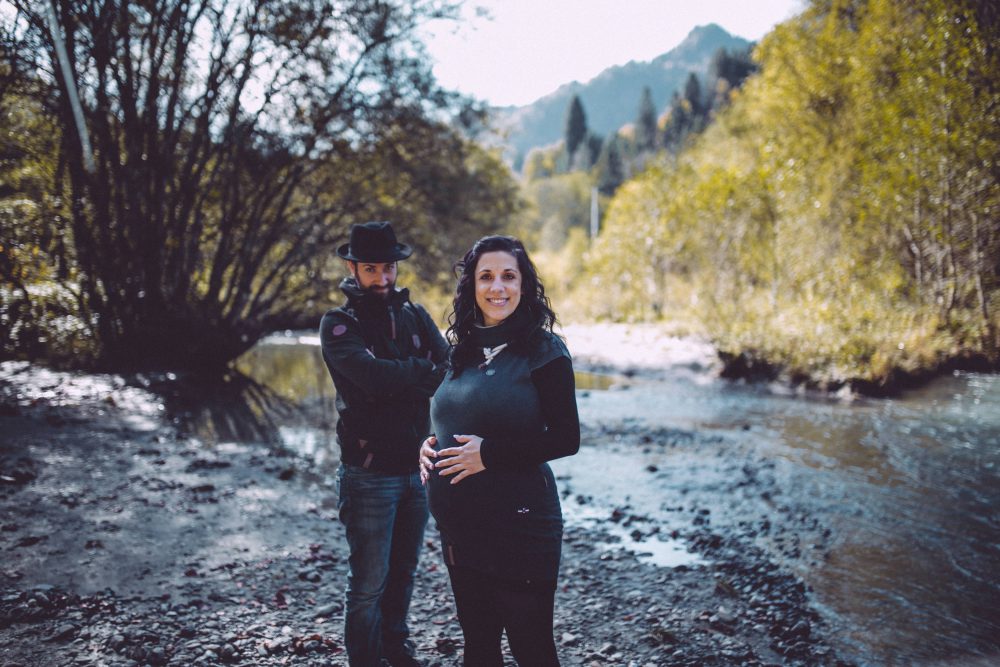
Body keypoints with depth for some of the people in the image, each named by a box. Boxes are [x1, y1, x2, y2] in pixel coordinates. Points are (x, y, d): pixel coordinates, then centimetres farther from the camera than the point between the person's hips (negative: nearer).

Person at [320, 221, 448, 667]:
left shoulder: (414, 315, 7)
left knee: (404, 570, 19)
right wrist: (428, 373, -15)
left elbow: (447, 363, -8)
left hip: (417, 467, 5)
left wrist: (402, 379, -23)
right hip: (369, 474, -5)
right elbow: (372, 375, -24)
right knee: (369, 581, 4)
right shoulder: (337, 325, -8)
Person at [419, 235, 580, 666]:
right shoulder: (464, 351, 10)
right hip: (460, 525, 7)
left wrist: (489, 453, -19)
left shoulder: (542, 350, -10)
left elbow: (566, 438, -14)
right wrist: (431, 445, -1)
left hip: (518, 520, -6)